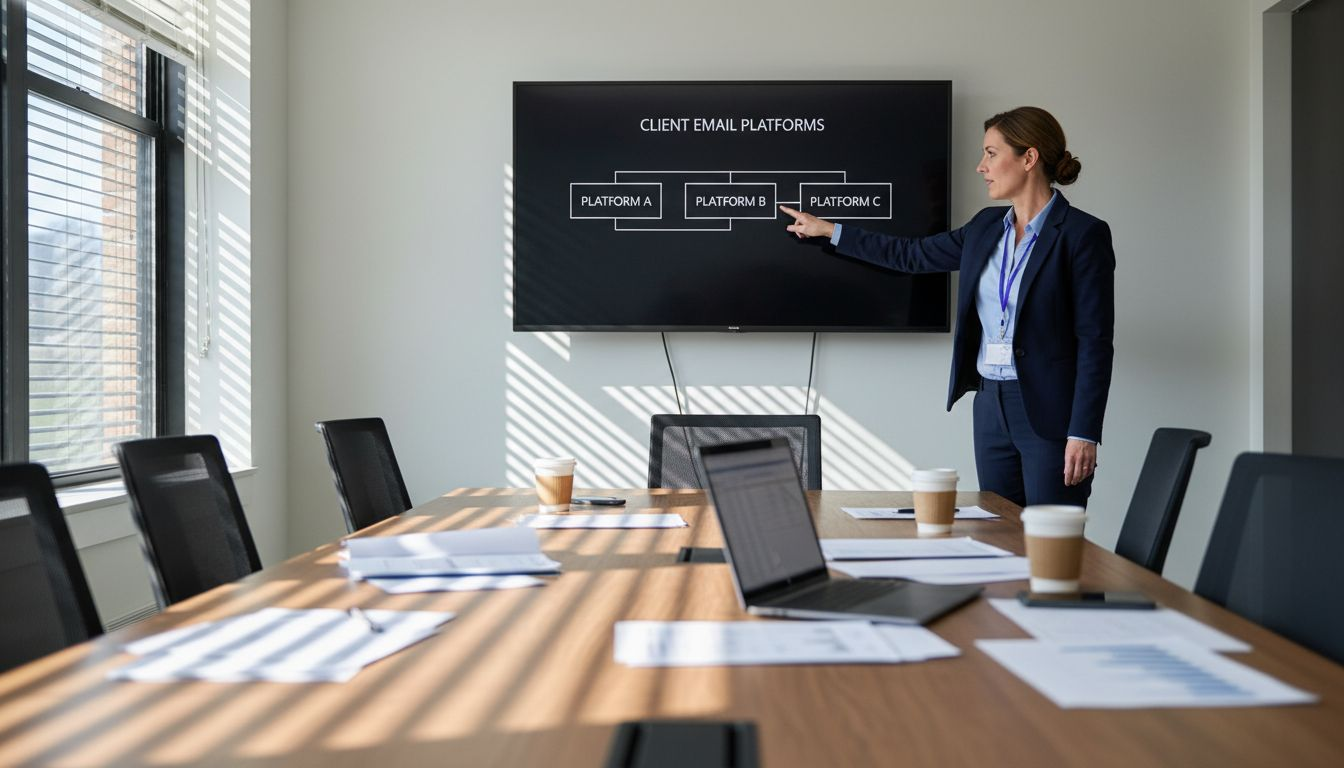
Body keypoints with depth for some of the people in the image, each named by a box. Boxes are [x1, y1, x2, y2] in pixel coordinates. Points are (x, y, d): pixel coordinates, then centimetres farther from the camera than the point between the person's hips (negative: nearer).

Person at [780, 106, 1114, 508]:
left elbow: (1095, 341, -13)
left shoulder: (1084, 234, -10)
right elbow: (912, 254, 21)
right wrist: (828, 230, 23)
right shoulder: (987, 227, 10)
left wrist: (1084, 434, -17)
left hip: (1051, 414, -6)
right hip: (991, 405, 7)